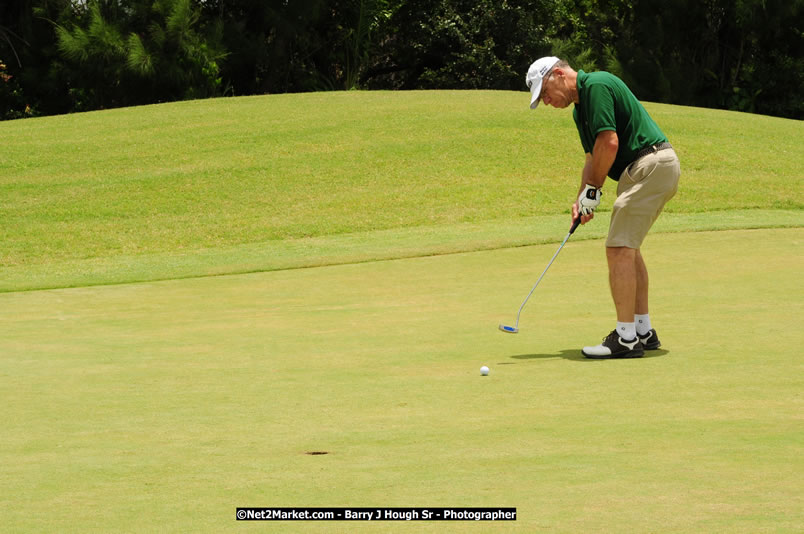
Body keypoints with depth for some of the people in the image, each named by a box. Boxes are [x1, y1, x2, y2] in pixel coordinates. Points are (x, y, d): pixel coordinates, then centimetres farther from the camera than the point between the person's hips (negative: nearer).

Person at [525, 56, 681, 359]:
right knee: (627, 248, 17)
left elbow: (609, 143, -20)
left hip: (650, 165, -11)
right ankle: (643, 331, 21)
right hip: (654, 167, 11)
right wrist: (582, 200, 8)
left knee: (619, 249, -11)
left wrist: (592, 190, -9)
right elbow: (593, 157, 23)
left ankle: (626, 338, -9)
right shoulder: (580, 108, 20)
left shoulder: (596, 86, -13)